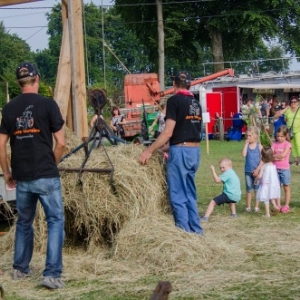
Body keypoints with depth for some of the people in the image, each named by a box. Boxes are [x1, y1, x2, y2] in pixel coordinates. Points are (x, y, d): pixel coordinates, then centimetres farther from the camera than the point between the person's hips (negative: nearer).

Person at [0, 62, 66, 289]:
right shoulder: (48, 104, -6)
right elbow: (61, 143, -7)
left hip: (22, 177, 4)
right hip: (46, 176, -4)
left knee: (24, 222, 19)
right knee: (56, 221, 1)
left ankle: (21, 269, 29)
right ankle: (52, 274, -7)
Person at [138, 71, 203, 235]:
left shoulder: (174, 100, -9)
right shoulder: (196, 103, 12)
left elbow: (168, 132, -16)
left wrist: (149, 150, -12)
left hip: (181, 151, -7)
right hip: (195, 150, 7)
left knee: (178, 195, -2)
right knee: (190, 193, 16)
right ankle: (196, 231, 18)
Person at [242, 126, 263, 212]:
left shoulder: (259, 146, -4)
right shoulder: (246, 146, 1)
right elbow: (244, 155, -18)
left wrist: (257, 169, -13)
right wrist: (246, 144, -14)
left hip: (256, 171, -2)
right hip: (248, 171, 2)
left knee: (257, 189, 5)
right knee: (249, 189, 8)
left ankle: (257, 206, 13)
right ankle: (248, 206, 13)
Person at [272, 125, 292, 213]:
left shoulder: (287, 144, -5)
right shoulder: (275, 144, 6)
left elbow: (283, 155, -17)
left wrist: (274, 156, -7)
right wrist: (277, 157, -20)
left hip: (285, 169, -4)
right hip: (275, 168, 4)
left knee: (286, 187, 5)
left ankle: (286, 206, 12)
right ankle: (278, 205, 12)